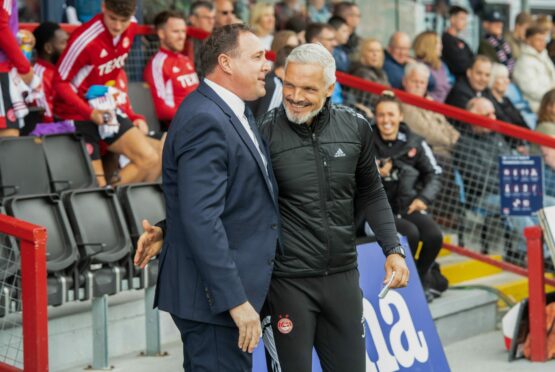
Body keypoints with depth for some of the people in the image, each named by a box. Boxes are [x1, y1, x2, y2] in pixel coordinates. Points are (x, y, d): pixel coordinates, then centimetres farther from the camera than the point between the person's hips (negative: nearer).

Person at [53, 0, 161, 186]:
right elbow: (60, 82, -19)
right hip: (78, 114, -7)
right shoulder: (86, 39, -26)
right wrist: (91, 113, -29)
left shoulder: (131, 28, -4)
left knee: (150, 160, -6)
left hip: (106, 111, 7)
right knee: (96, 187, -10)